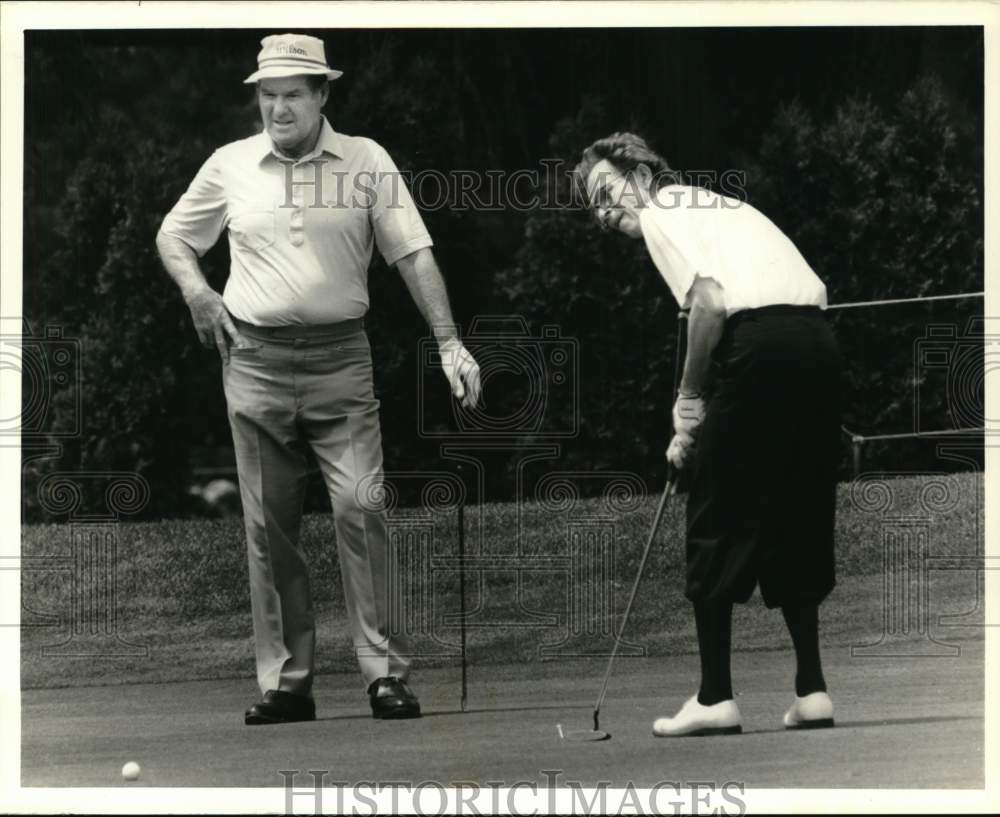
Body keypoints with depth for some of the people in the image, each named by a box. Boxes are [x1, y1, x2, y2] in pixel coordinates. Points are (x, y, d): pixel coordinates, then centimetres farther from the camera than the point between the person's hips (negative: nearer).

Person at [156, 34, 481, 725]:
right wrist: (196, 290, -1)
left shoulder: (366, 161, 0)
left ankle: (386, 672, -8)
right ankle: (285, 682, 11)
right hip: (256, 362, 2)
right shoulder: (230, 167, 5)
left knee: (361, 505, -12)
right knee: (270, 526, 4)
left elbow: (413, 253, -3)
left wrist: (449, 342, -11)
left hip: (341, 359, -2)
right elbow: (173, 235, 19)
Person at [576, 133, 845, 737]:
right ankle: (812, 691, 14)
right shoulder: (717, 206, 29)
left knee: (716, 523, 2)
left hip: (760, 344, -8)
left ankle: (715, 698, 1)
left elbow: (710, 302, -12)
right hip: (819, 343, 8)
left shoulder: (662, 212, 5)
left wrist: (690, 400, -3)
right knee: (796, 524, 16)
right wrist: (700, 419, 20)